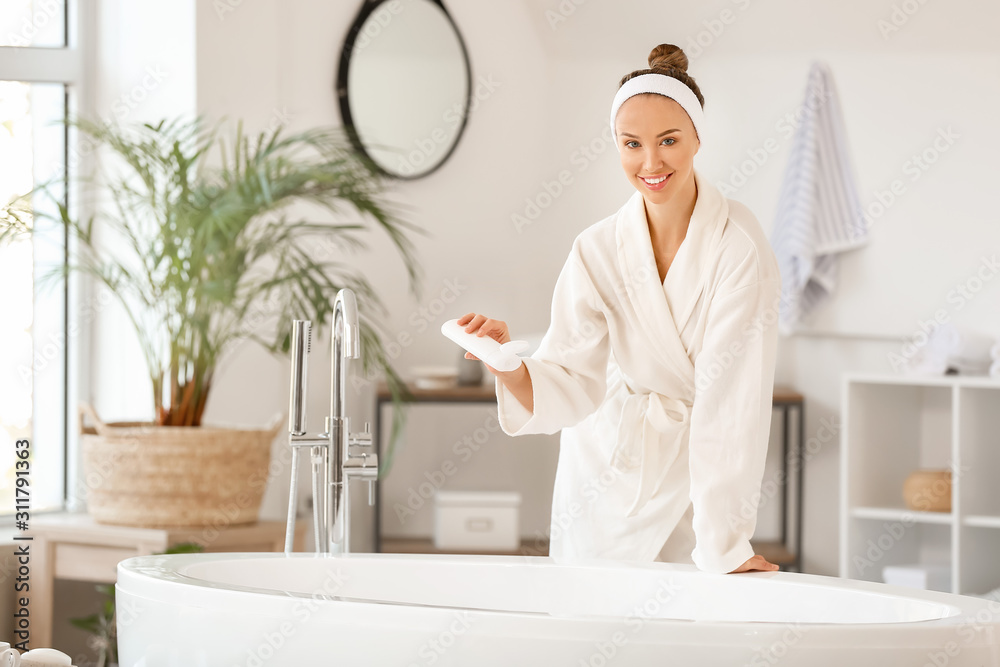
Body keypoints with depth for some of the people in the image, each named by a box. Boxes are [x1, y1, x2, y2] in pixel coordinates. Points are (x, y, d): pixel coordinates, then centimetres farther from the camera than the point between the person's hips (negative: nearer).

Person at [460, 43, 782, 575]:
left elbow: (730, 396, -25)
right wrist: (509, 365, -36)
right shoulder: (597, 251, -10)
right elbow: (573, 386, -13)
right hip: (608, 466, 3)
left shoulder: (738, 244, -21)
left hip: (704, 467, -2)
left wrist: (724, 546, -27)